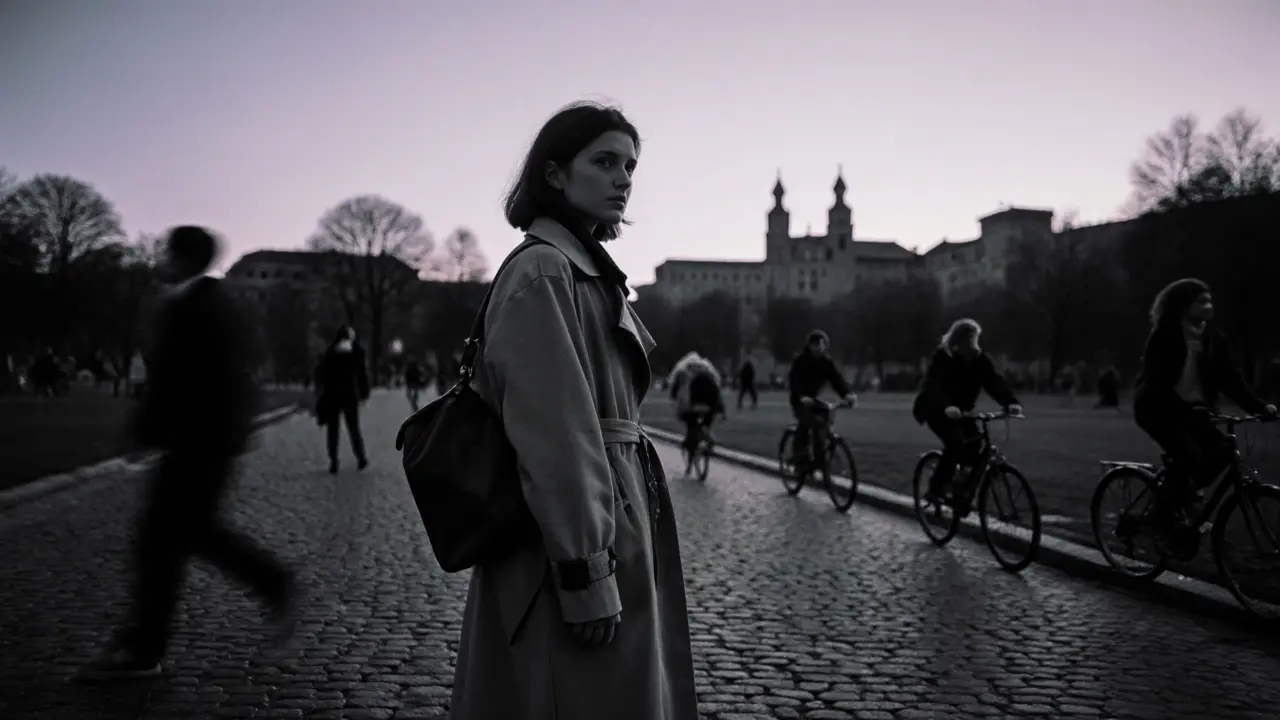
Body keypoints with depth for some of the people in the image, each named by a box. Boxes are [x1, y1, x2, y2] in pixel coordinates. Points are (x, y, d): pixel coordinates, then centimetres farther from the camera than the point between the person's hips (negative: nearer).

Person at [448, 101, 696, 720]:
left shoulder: (588, 271, 16)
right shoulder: (541, 272, -14)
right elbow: (553, 433, -21)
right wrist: (587, 574, -22)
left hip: (618, 521, 10)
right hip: (576, 538, -10)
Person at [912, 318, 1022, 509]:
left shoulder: (981, 359, -10)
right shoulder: (942, 357, -22)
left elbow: (995, 381, -23)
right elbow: (933, 385, -36)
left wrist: (1011, 402, -42)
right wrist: (946, 407, -56)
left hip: (960, 409, 5)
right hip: (936, 409, -5)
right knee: (955, 441, -28)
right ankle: (935, 488, -16)